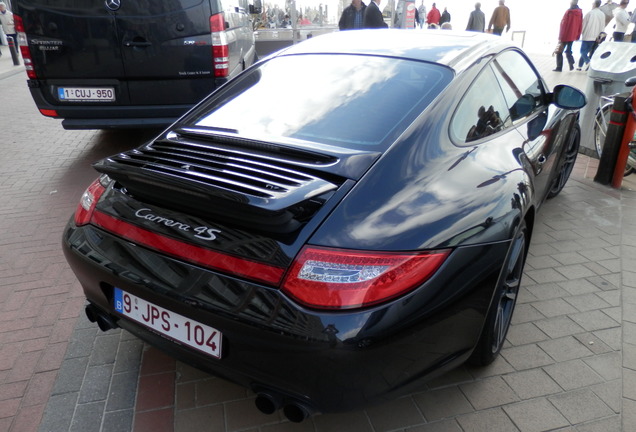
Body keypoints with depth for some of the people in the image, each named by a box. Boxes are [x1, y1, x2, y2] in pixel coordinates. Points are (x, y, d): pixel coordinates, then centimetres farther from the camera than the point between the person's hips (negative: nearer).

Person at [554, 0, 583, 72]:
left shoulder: (569, 12, -15)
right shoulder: (580, 12, 5)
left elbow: (564, 25, -15)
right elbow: (580, 25, 8)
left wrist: (560, 37, -13)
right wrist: (577, 36, 14)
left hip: (565, 36, -6)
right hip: (572, 36, 6)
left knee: (559, 52, 4)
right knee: (568, 51, 18)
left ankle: (559, 67, 2)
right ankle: (571, 64, 2)